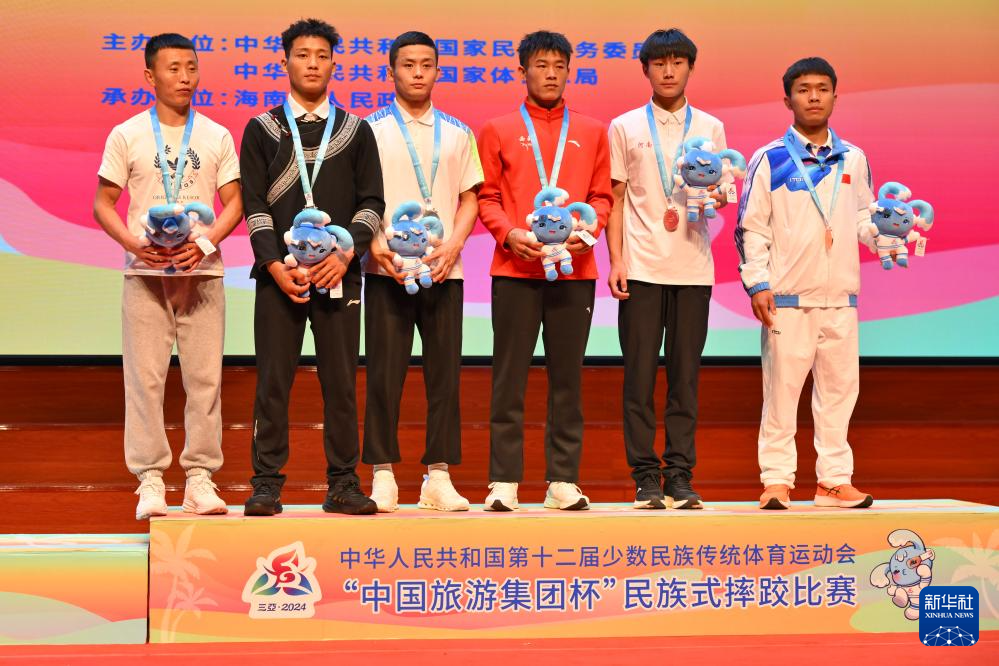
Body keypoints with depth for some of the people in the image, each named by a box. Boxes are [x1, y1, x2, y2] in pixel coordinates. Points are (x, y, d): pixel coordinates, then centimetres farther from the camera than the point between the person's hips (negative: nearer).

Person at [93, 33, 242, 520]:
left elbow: (233, 203, 8)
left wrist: (205, 242, -11)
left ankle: (200, 478, 7)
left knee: (205, 377, 0)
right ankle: (149, 480, 4)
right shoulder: (126, 136, 5)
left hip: (202, 272, 1)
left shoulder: (217, 137, 9)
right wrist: (133, 244, -13)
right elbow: (103, 204, 5)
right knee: (144, 376, -3)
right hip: (145, 273, -1)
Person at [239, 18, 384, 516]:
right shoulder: (262, 130, 8)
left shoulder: (355, 131, 11)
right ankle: (266, 485, 4)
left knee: (340, 383, 2)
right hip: (278, 274, -1)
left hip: (338, 274, 1)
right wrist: (275, 265, -10)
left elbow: (371, 203, 5)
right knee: (272, 382, -1)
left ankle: (343, 485, 8)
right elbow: (254, 204, 2)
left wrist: (345, 255, -10)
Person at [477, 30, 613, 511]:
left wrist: (587, 230, -8)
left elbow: (601, 196, 11)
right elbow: (486, 197, 5)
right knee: (509, 377, -2)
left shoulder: (591, 132, 13)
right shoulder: (498, 131, 9)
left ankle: (563, 481, 7)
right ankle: (503, 482, 1)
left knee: (567, 377, 3)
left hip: (574, 270, 1)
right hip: (515, 270, -1)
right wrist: (509, 234, -12)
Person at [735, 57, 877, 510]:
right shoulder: (770, 159, 0)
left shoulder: (854, 160, 11)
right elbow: (751, 226, -1)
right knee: (782, 391, -2)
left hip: (840, 298, 4)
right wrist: (757, 284, -8)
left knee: (839, 388, 7)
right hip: (787, 298, -4)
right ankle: (777, 481, 6)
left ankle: (834, 480, 14)